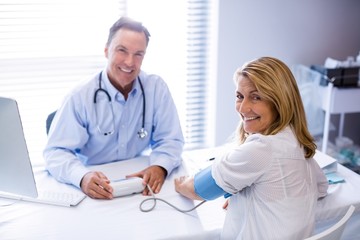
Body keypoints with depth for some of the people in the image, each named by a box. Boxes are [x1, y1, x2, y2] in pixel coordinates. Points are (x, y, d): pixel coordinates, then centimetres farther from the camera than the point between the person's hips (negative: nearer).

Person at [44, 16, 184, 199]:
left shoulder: (156, 88, -3)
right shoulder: (80, 97, -10)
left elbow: (170, 140, -1)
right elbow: (56, 152, -13)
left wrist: (160, 167, -23)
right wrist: (82, 177, -33)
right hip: (94, 191, -1)